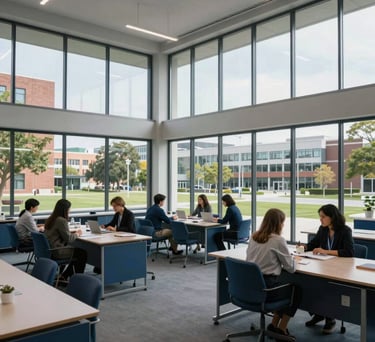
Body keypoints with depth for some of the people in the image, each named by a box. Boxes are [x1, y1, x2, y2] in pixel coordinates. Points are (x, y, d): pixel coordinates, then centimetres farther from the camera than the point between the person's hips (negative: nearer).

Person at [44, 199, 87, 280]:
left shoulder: (51, 219, 9)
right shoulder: (61, 221, -20)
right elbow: (68, 239, -18)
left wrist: (74, 233, 8)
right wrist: (77, 234, 0)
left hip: (50, 250, 9)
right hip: (57, 252, -9)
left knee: (77, 250, 19)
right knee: (83, 253, 6)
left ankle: (65, 275, 22)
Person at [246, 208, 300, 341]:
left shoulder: (253, 236, 5)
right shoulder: (278, 240, -14)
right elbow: (291, 268, -9)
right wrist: (294, 259, 14)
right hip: (266, 288, -7)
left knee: (285, 286, 30)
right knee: (296, 290, 21)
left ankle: (274, 325, 30)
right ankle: (281, 330, 23)